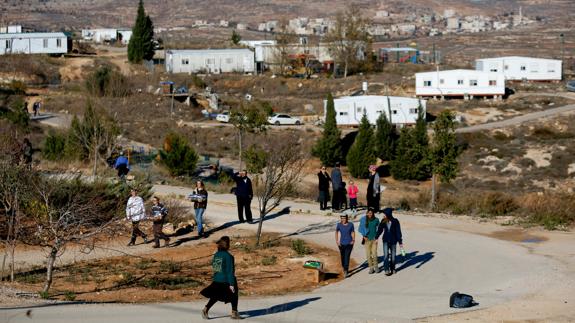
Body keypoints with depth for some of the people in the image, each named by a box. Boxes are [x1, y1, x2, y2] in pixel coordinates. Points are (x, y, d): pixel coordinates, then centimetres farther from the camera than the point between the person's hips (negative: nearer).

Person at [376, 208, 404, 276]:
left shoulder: (395, 221, -11)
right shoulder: (383, 221, -4)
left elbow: (398, 232, -9)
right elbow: (380, 230, 8)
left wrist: (400, 242, -10)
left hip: (393, 241, -1)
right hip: (386, 241, 1)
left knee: (393, 256, 9)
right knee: (386, 255, -11)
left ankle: (392, 269, 26)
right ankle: (386, 270, -12)